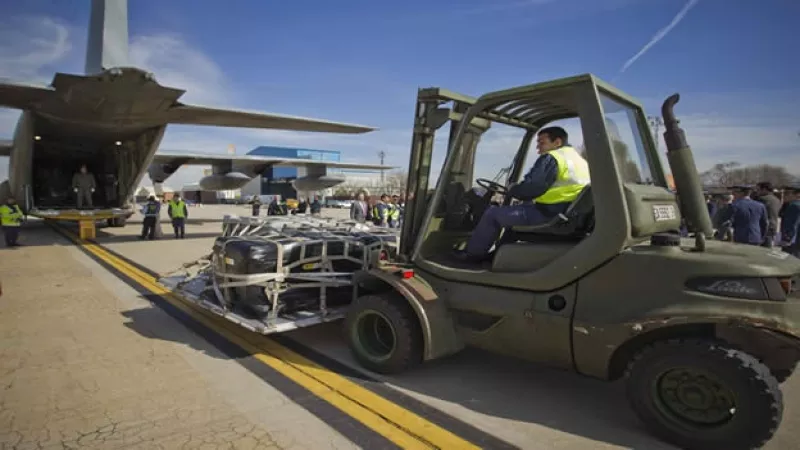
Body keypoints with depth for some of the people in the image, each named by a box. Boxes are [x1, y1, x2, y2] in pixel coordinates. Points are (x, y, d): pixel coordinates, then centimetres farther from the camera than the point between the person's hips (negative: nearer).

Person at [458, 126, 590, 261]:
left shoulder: (552, 158, -11)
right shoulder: (579, 159, 19)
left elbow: (531, 188, -20)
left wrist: (512, 190, 2)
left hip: (549, 214, -10)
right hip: (567, 213, 10)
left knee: (493, 213, 2)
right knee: (514, 209, 31)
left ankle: (472, 253, 13)